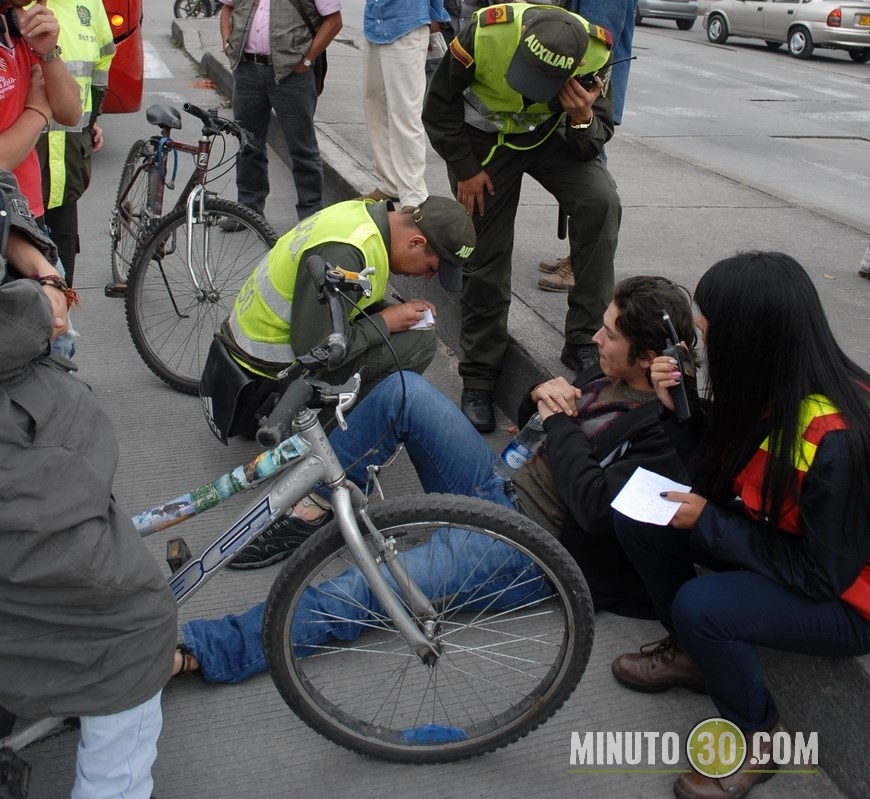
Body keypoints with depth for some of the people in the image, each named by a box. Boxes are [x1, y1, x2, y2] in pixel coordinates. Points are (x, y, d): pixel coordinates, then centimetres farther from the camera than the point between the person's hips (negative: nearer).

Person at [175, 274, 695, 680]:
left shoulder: (664, 428, -17)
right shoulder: (611, 374, 8)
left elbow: (597, 506, -29)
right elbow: (532, 420, 21)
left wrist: (559, 424, -16)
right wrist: (541, 396, -3)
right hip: (503, 491, 9)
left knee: (361, 592, -26)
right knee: (404, 391, -6)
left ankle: (195, 650, -24)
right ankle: (312, 513, 1)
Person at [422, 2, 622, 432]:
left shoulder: (596, 51, -27)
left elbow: (594, 142, -15)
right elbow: (440, 104, -14)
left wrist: (582, 118, -36)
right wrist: (464, 169, -11)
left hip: (549, 134, 1)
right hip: (484, 140, -1)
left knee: (601, 201, -26)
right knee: (486, 258, -2)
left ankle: (585, 340, -16)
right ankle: (478, 376, 16)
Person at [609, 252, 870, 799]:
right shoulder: (767, 388, -10)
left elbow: (822, 573, -26)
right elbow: (722, 478, 3)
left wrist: (708, 524, -22)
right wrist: (677, 408, -11)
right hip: (783, 542, 8)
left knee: (702, 605, -31)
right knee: (638, 518, -6)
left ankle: (758, 737, -1)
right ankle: (694, 654, 17)